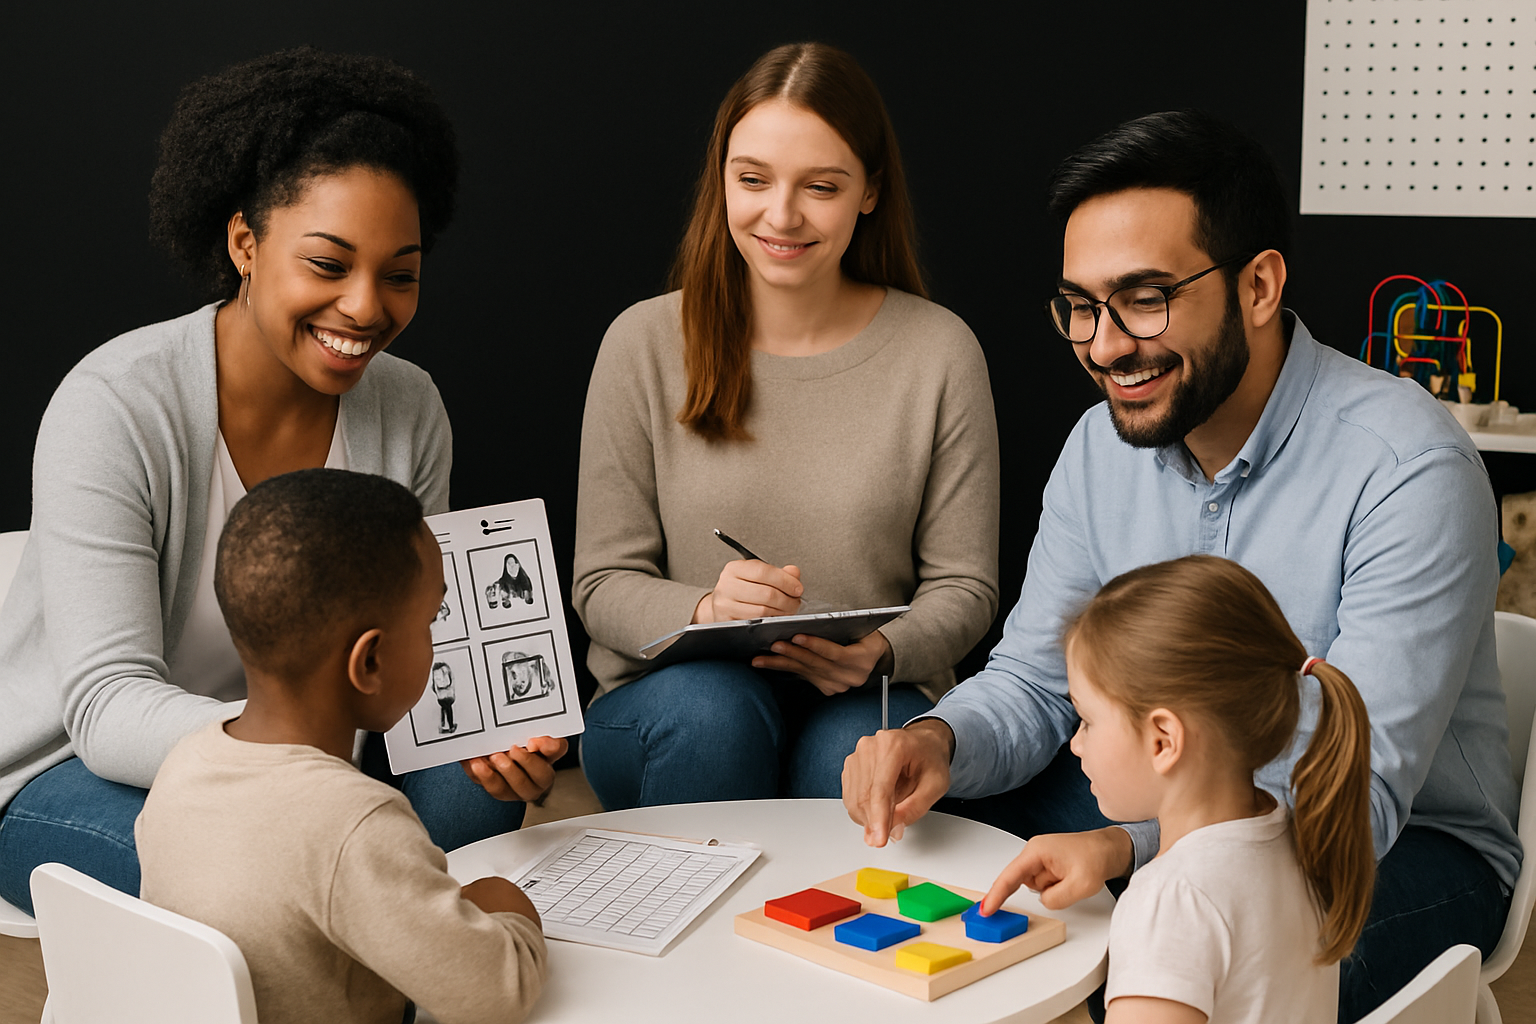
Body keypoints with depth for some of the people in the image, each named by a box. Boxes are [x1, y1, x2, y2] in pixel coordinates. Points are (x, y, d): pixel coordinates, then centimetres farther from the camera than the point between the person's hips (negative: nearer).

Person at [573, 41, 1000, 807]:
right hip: (670, 694, 1)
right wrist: (704, 612, -23)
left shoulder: (940, 352, -1)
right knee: (711, 708, -33)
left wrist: (882, 650, -20)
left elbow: (963, 586, 3)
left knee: (856, 751, -34)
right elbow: (603, 585, -1)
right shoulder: (644, 343, -1)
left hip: (866, 704, 0)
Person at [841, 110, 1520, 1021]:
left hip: (1408, 840, -5)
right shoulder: (1102, 445, -2)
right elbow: (1032, 681, 2)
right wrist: (940, 742, -23)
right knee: (915, 833, -9)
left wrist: (1128, 843, -43)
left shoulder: (1408, 468, -24)